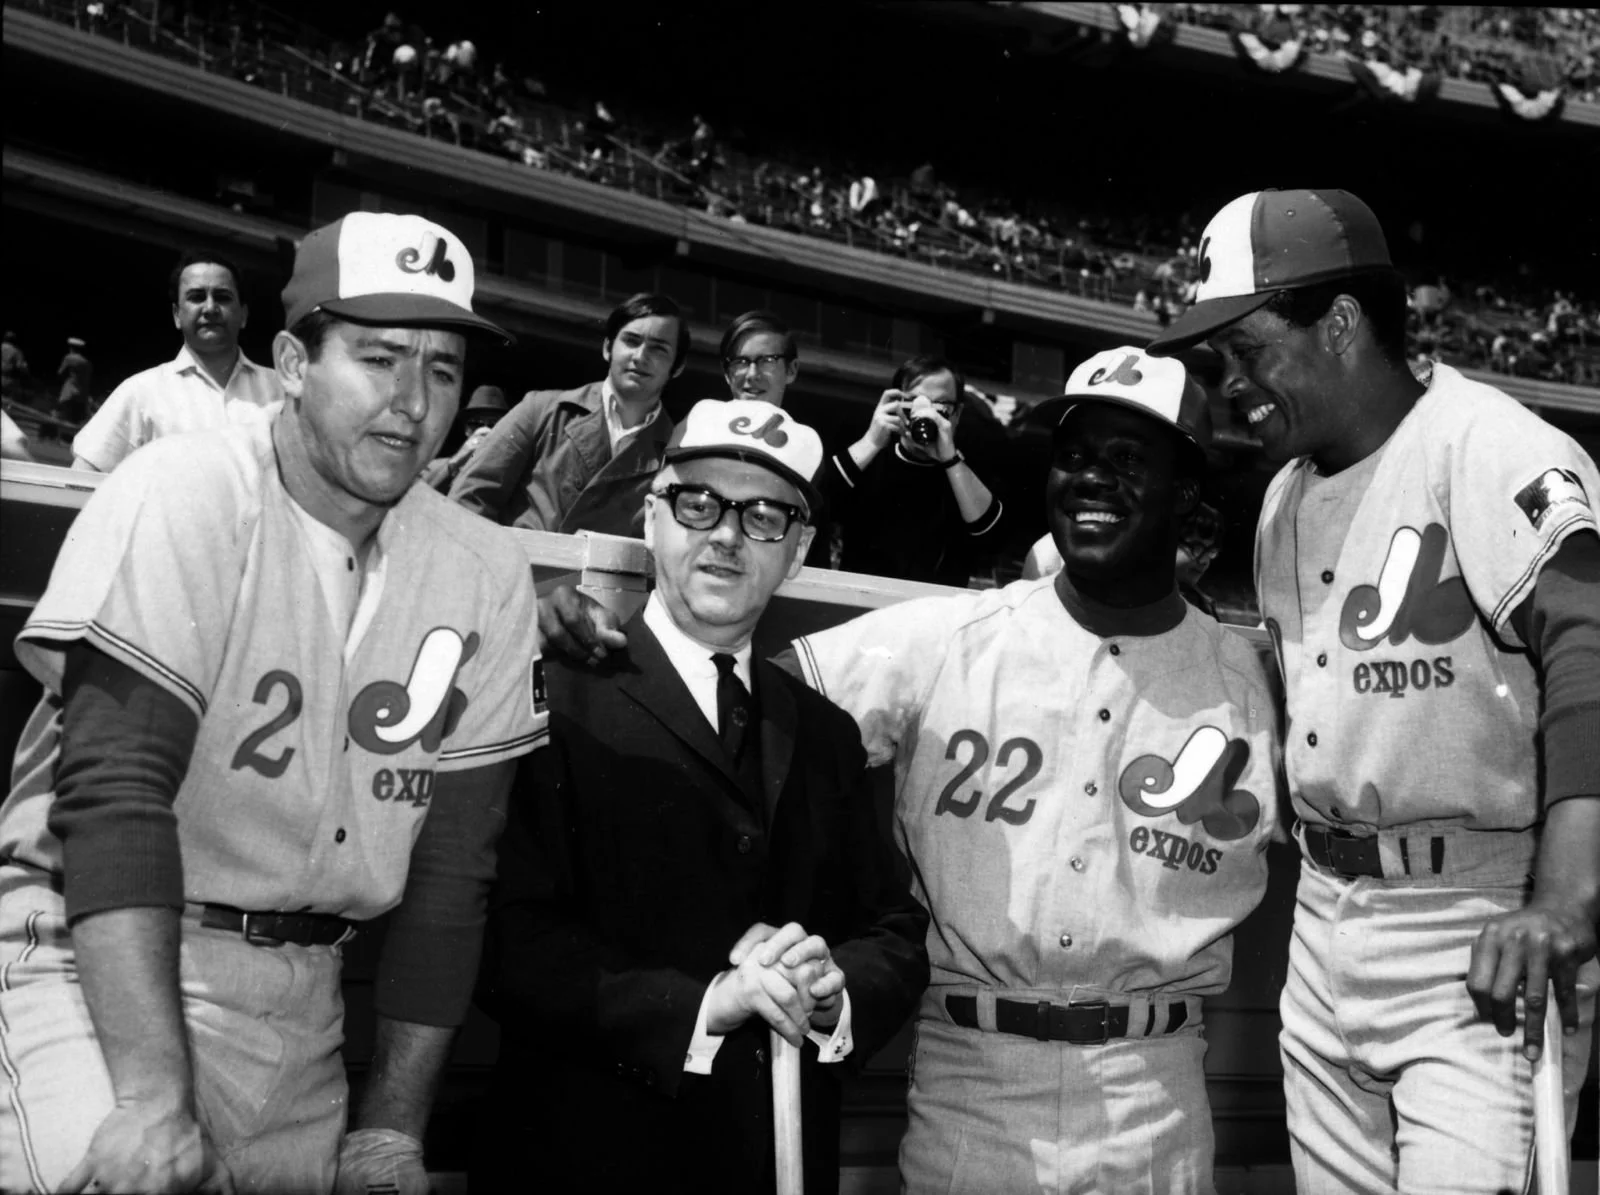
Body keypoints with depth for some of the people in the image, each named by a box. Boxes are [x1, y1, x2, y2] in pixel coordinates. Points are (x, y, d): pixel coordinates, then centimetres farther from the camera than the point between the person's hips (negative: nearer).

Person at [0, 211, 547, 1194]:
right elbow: (115, 790, -21)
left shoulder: (487, 577, 1)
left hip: (299, 995, 5)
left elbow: (453, 860, 4)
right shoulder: (186, 498, -13)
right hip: (96, 946, -5)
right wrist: (154, 1091, -29)